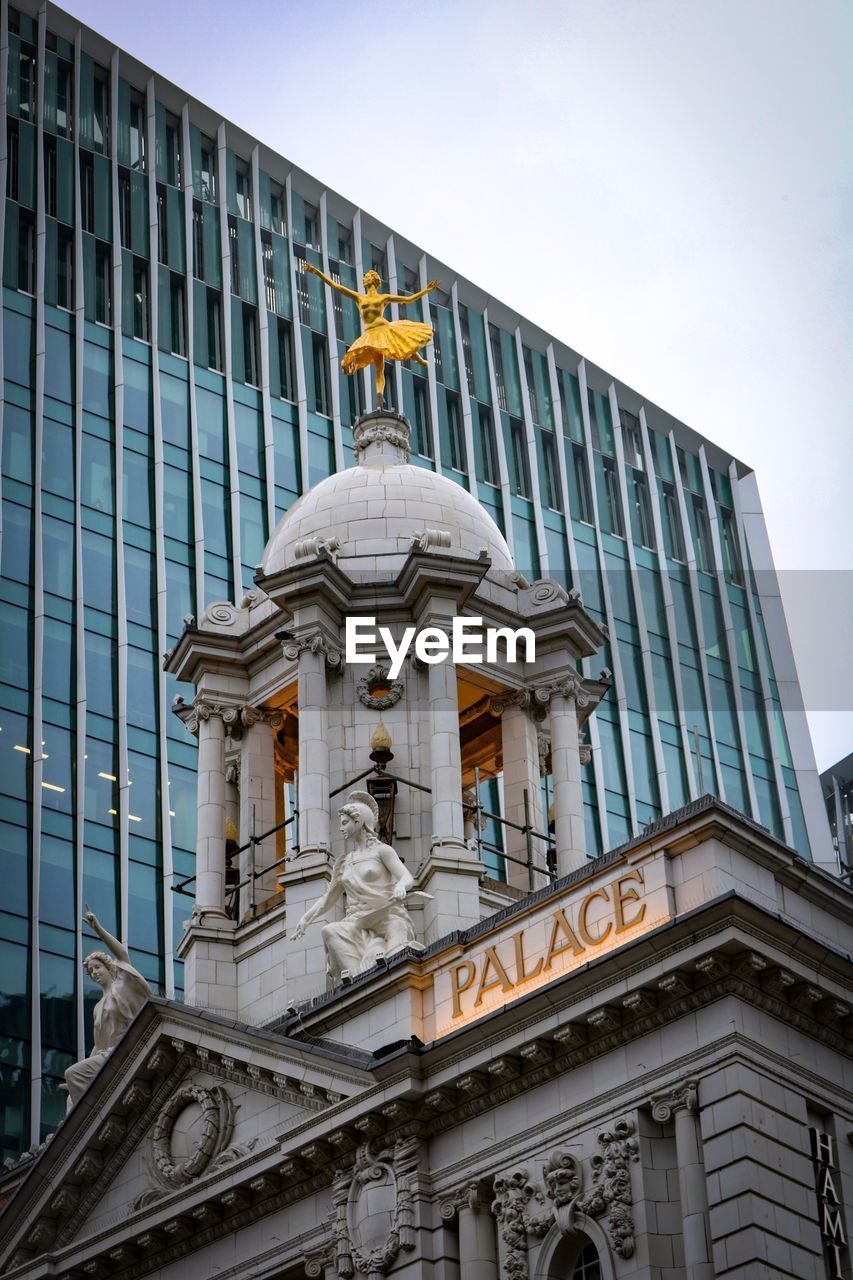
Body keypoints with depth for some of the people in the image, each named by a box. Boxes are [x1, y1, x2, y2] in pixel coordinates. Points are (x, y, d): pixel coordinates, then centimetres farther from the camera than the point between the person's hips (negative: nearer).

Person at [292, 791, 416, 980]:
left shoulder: (381, 851, 9)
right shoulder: (344, 862, 24)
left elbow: (408, 877, -3)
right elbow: (328, 898, 28)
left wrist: (400, 886, -27)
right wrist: (306, 919, 14)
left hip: (386, 917, -3)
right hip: (358, 921, 3)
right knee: (330, 932, -30)